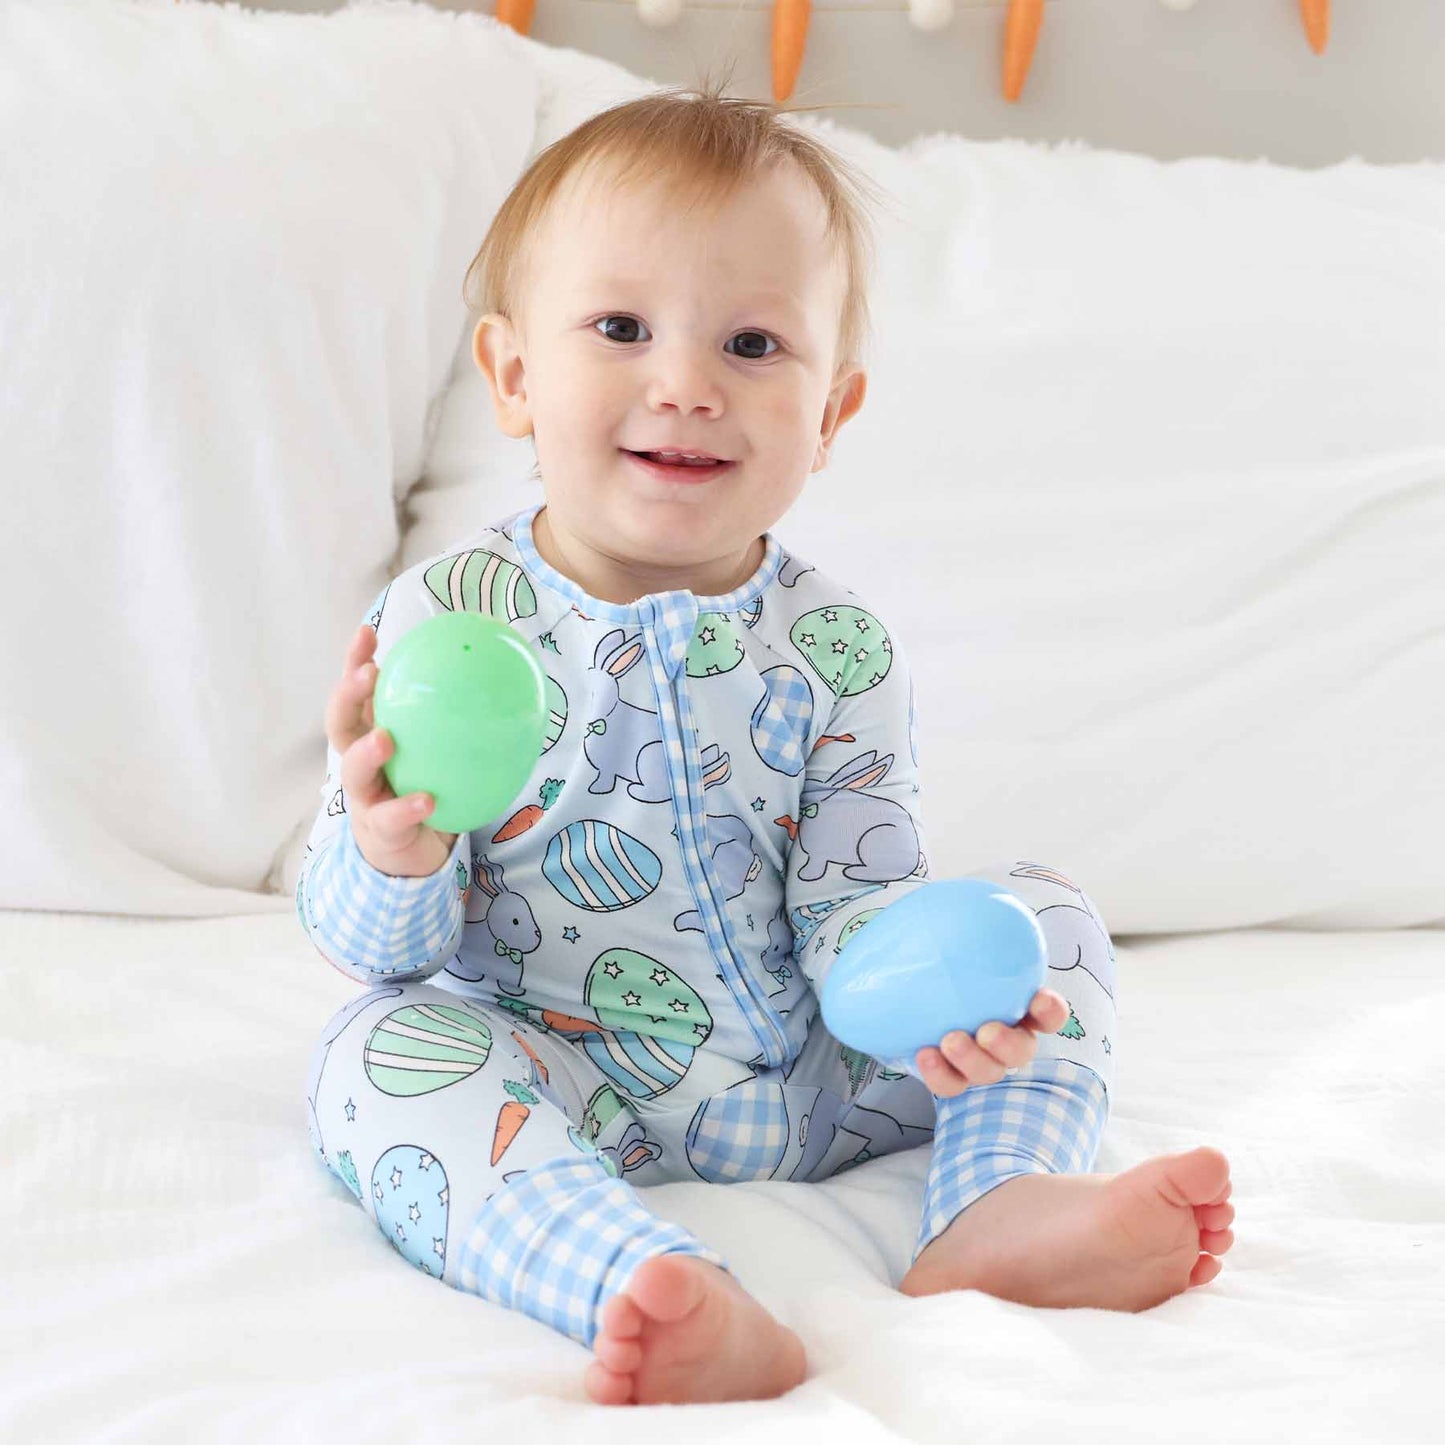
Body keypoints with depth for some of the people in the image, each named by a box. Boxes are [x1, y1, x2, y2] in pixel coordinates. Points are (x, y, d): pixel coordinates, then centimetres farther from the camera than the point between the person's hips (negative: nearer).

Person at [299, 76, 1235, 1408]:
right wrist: (392, 859, -35)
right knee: (381, 1054, -30)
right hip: (566, 1090, -3)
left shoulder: (840, 649, -4)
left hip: (809, 1083, 3)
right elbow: (376, 945, -10)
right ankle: (672, 1301, -49)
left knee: (1046, 910, -2)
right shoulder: (447, 621, -11)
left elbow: (852, 898, -3)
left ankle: (1001, 1208, -22)